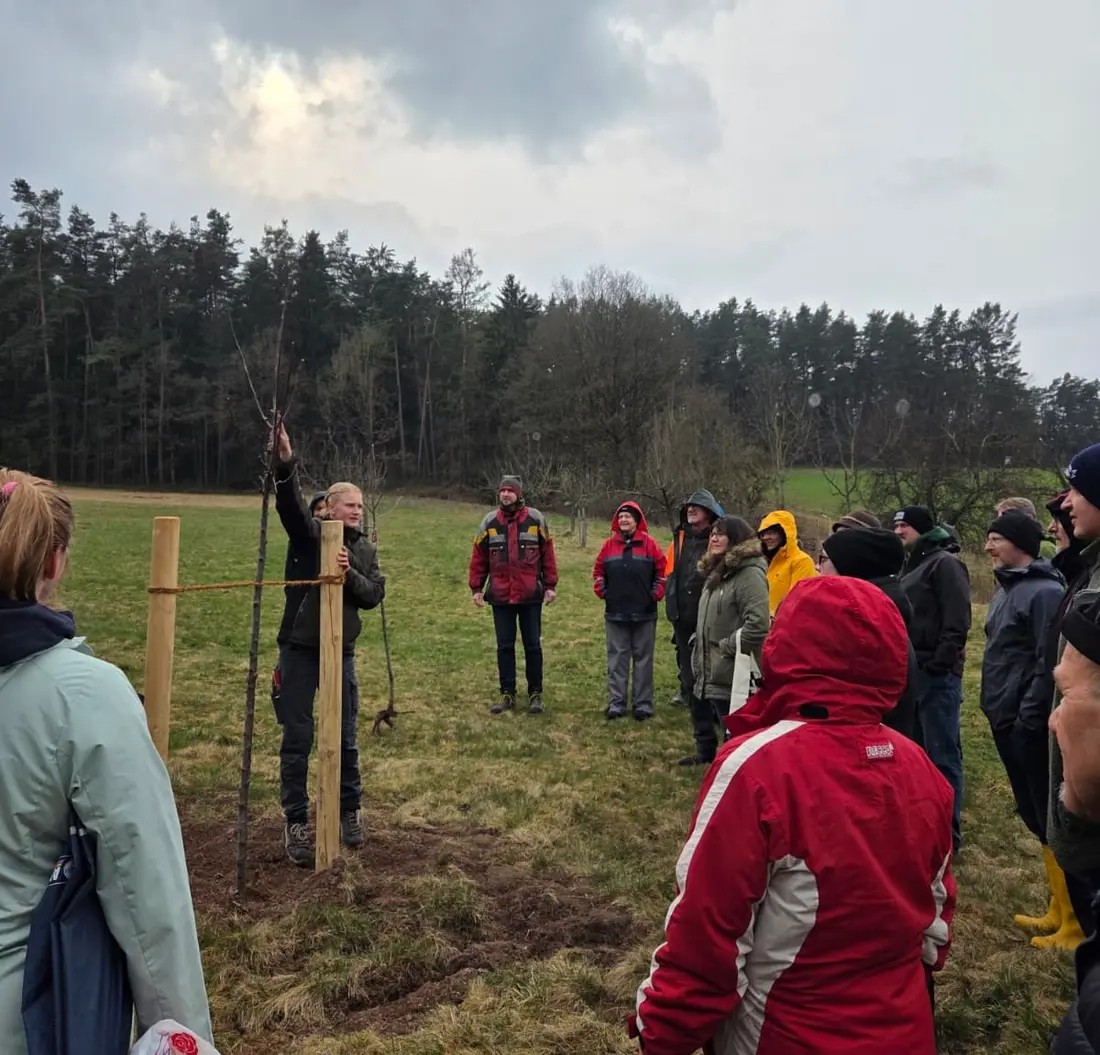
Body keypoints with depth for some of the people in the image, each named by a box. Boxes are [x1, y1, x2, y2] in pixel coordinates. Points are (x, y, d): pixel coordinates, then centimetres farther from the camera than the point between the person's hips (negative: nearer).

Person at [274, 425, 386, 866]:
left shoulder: (366, 550, 7)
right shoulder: (310, 533, -5)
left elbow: (374, 595, -1)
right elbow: (290, 505, -25)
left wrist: (350, 575, -20)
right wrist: (286, 463, -41)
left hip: (341, 651, 3)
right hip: (299, 649, -3)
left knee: (346, 737, 12)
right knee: (298, 738, 3)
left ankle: (350, 811, 30)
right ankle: (296, 822, 15)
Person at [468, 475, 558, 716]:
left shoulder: (536, 519, -1)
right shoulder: (489, 522, 4)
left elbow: (547, 553, 0)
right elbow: (479, 557, 6)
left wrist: (550, 585, -3)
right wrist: (476, 588, 2)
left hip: (531, 596, -2)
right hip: (500, 596, 2)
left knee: (533, 646, 6)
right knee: (504, 646, 8)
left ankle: (535, 694, 16)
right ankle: (507, 694, 18)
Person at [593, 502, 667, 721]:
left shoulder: (649, 543, -3)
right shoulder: (610, 545, 4)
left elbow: (662, 569, 1)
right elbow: (598, 570, 14)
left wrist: (656, 593, -4)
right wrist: (601, 590, 4)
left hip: (644, 614, -2)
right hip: (615, 613, 2)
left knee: (643, 659, 5)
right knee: (616, 659, 6)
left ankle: (643, 704, 12)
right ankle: (616, 703, 12)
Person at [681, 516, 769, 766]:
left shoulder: (749, 573, -17)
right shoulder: (715, 571, 15)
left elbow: (758, 623, -28)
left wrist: (727, 647, -18)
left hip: (732, 673, -10)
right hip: (709, 669, 10)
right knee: (703, 717, 23)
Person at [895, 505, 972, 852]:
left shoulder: (945, 563, -10)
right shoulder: (910, 565, 18)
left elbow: (957, 621, -19)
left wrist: (940, 663, -21)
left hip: (935, 674, -9)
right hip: (911, 672, 10)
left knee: (942, 753, -2)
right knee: (917, 750, 17)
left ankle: (948, 832, 6)